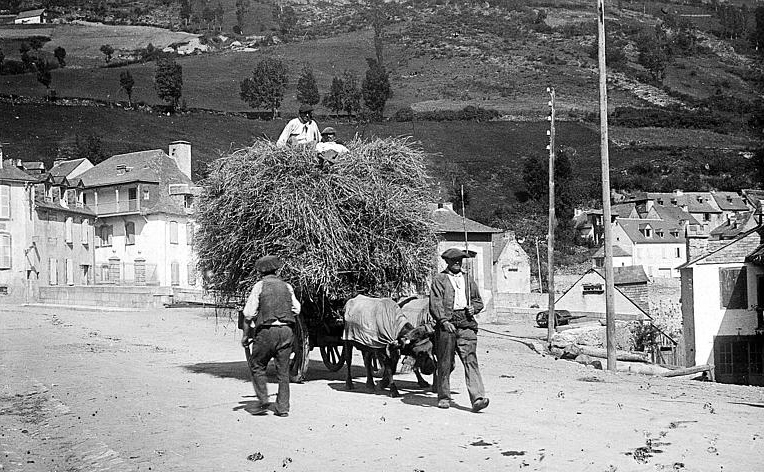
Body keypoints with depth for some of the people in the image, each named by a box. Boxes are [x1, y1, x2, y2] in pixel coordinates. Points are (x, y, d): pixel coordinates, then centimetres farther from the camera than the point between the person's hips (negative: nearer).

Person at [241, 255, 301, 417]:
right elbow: (297, 309, 7)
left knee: (257, 365, 12)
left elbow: (249, 313, -4)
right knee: (283, 370, 8)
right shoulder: (287, 286, 9)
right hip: (287, 331, 3)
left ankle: (263, 400, 1)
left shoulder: (259, 286, -1)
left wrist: (246, 335, 5)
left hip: (267, 331, -3)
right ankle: (283, 408, 7)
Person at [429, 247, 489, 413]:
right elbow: (435, 303, -6)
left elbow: (478, 300, 27)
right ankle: (444, 397, 17)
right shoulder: (439, 280, 5)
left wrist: (473, 308, 5)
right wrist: (444, 320, -19)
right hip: (446, 324, -2)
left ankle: (477, 398, -18)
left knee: (470, 360, -9)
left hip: (466, 324, 3)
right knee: (445, 363, 3)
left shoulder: (468, 279, 20)